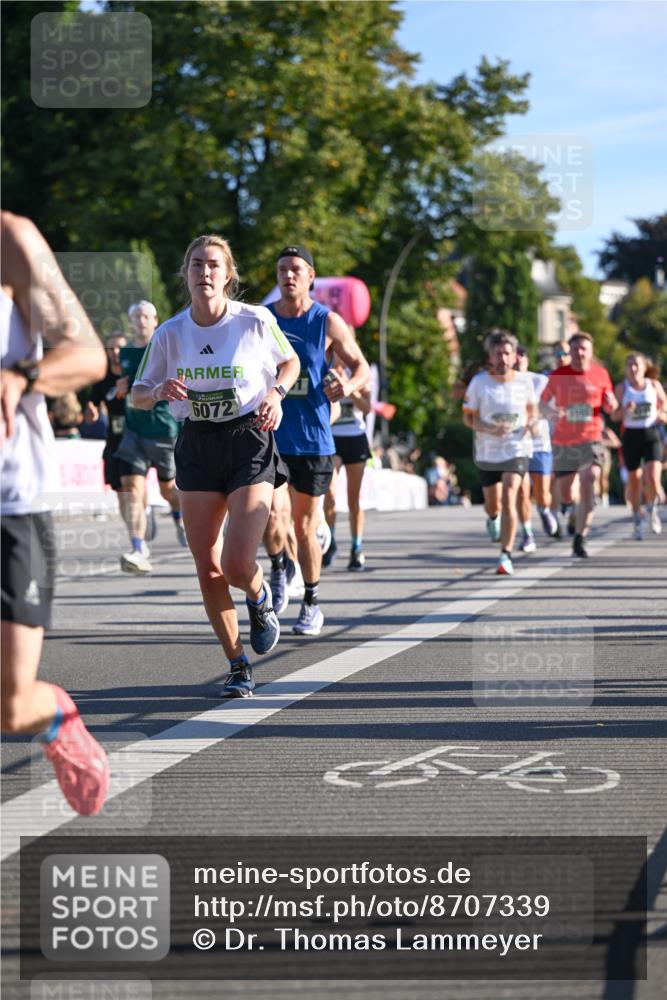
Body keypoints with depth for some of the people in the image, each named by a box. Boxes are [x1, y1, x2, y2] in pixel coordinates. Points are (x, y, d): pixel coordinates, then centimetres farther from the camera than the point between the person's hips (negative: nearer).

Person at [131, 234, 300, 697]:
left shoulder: (256, 321, -7)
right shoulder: (169, 333, -2)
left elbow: (290, 363, 11)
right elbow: (138, 395, 7)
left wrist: (276, 393, -8)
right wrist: (160, 390, -15)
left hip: (249, 443, -3)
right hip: (197, 447, 3)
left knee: (237, 564, -15)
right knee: (208, 571, 1)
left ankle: (260, 598, 24)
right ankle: (238, 665, 18)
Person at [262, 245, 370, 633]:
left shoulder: (328, 322, -1)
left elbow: (362, 367, 5)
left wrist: (350, 385, -16)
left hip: (312, 439, -1)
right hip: (269, 435, 1)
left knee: (305, 525, 6)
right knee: (273, 514, -18)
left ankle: (311, 605, 22)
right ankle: (279, 568, 14)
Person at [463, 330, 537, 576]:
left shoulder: (524, 380, -3)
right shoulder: (479, 382, -7)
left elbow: (531, 407, 15)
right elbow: (468, 416, -1)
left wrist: (532, 422, -8)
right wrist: (489, 429, -19)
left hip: (516, 448, -1)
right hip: (487, 451, 1)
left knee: (508, 498, -20)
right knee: (493, 505, 15)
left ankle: (506, 555, -16)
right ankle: (493, 518, 55)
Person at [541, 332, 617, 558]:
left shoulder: (601, 374, 0)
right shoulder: (558, 375, -2)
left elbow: (610, 407, 12)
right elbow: (543, 402, 7)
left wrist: (611, 403, -12)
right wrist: (550, 411, -16)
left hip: (590, 439, -1)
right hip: (563, 442, 1)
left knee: (588, 487, -20)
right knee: (565, 497, 7)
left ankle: (579, 541, -16)